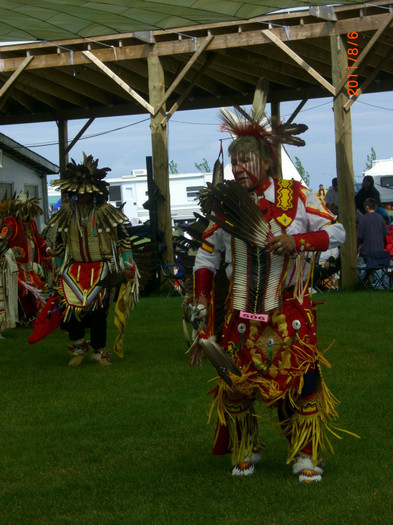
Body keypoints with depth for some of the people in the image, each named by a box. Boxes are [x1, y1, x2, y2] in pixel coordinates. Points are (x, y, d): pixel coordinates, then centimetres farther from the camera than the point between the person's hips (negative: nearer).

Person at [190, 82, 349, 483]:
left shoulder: (296, 197, -6)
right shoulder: (226, 205, 2)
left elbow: (336, 231, -3)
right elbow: (207, 255, 9)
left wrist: (297, 241, -18)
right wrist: (201, 300, 2)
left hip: (289, 312, -2)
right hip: (241, 314, 3)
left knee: (300, 382, -6)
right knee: (234, 383, 2)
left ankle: (306, 455, 9)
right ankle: (245, 450, 23)